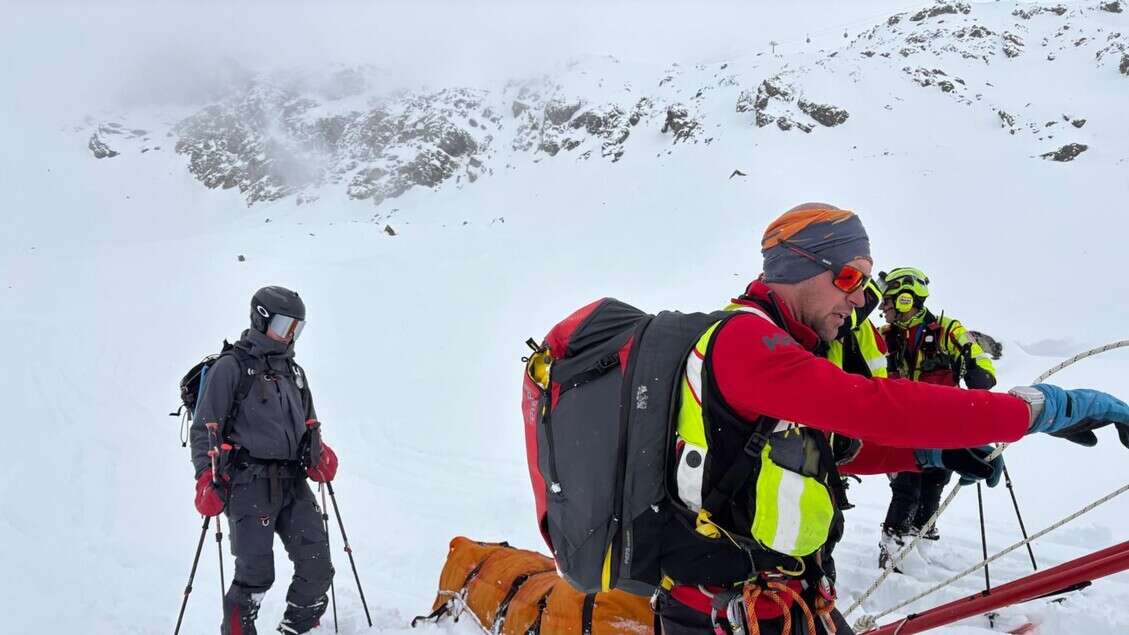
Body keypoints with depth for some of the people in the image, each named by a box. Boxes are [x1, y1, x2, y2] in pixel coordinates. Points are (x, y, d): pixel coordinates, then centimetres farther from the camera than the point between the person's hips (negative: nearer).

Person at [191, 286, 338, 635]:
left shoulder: (293, 371, 19)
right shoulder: (231, 367, -2)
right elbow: (204, 428, -3)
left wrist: (319, 452, 8)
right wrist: (207, 477, -13)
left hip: (294, 482, 6)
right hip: (250, 484, -6)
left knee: (317, 567, 1)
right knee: (256, 573, -7)